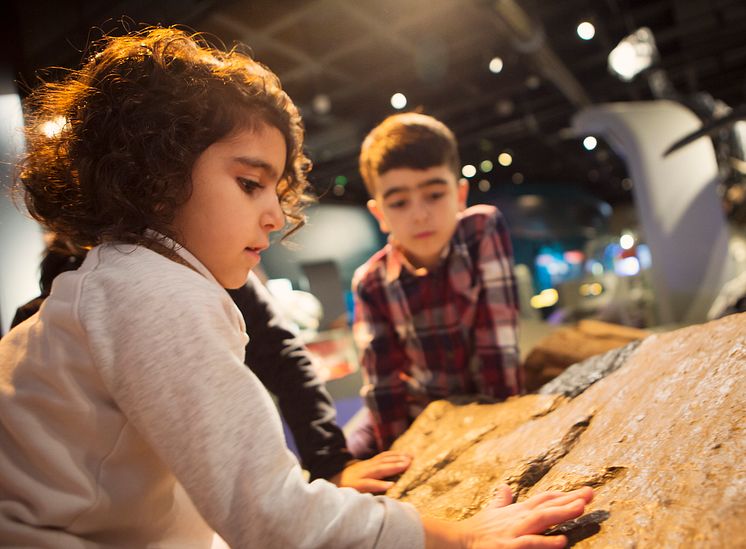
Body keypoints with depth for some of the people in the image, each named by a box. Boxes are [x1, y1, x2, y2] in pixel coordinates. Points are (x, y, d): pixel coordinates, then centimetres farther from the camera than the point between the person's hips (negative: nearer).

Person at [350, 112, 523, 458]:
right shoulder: (371, 283, -16)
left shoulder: (485, 229, -21)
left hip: (487, 401, 0)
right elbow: (382, 381, -14)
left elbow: (498, 340, -23)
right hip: (416, 410, 1)